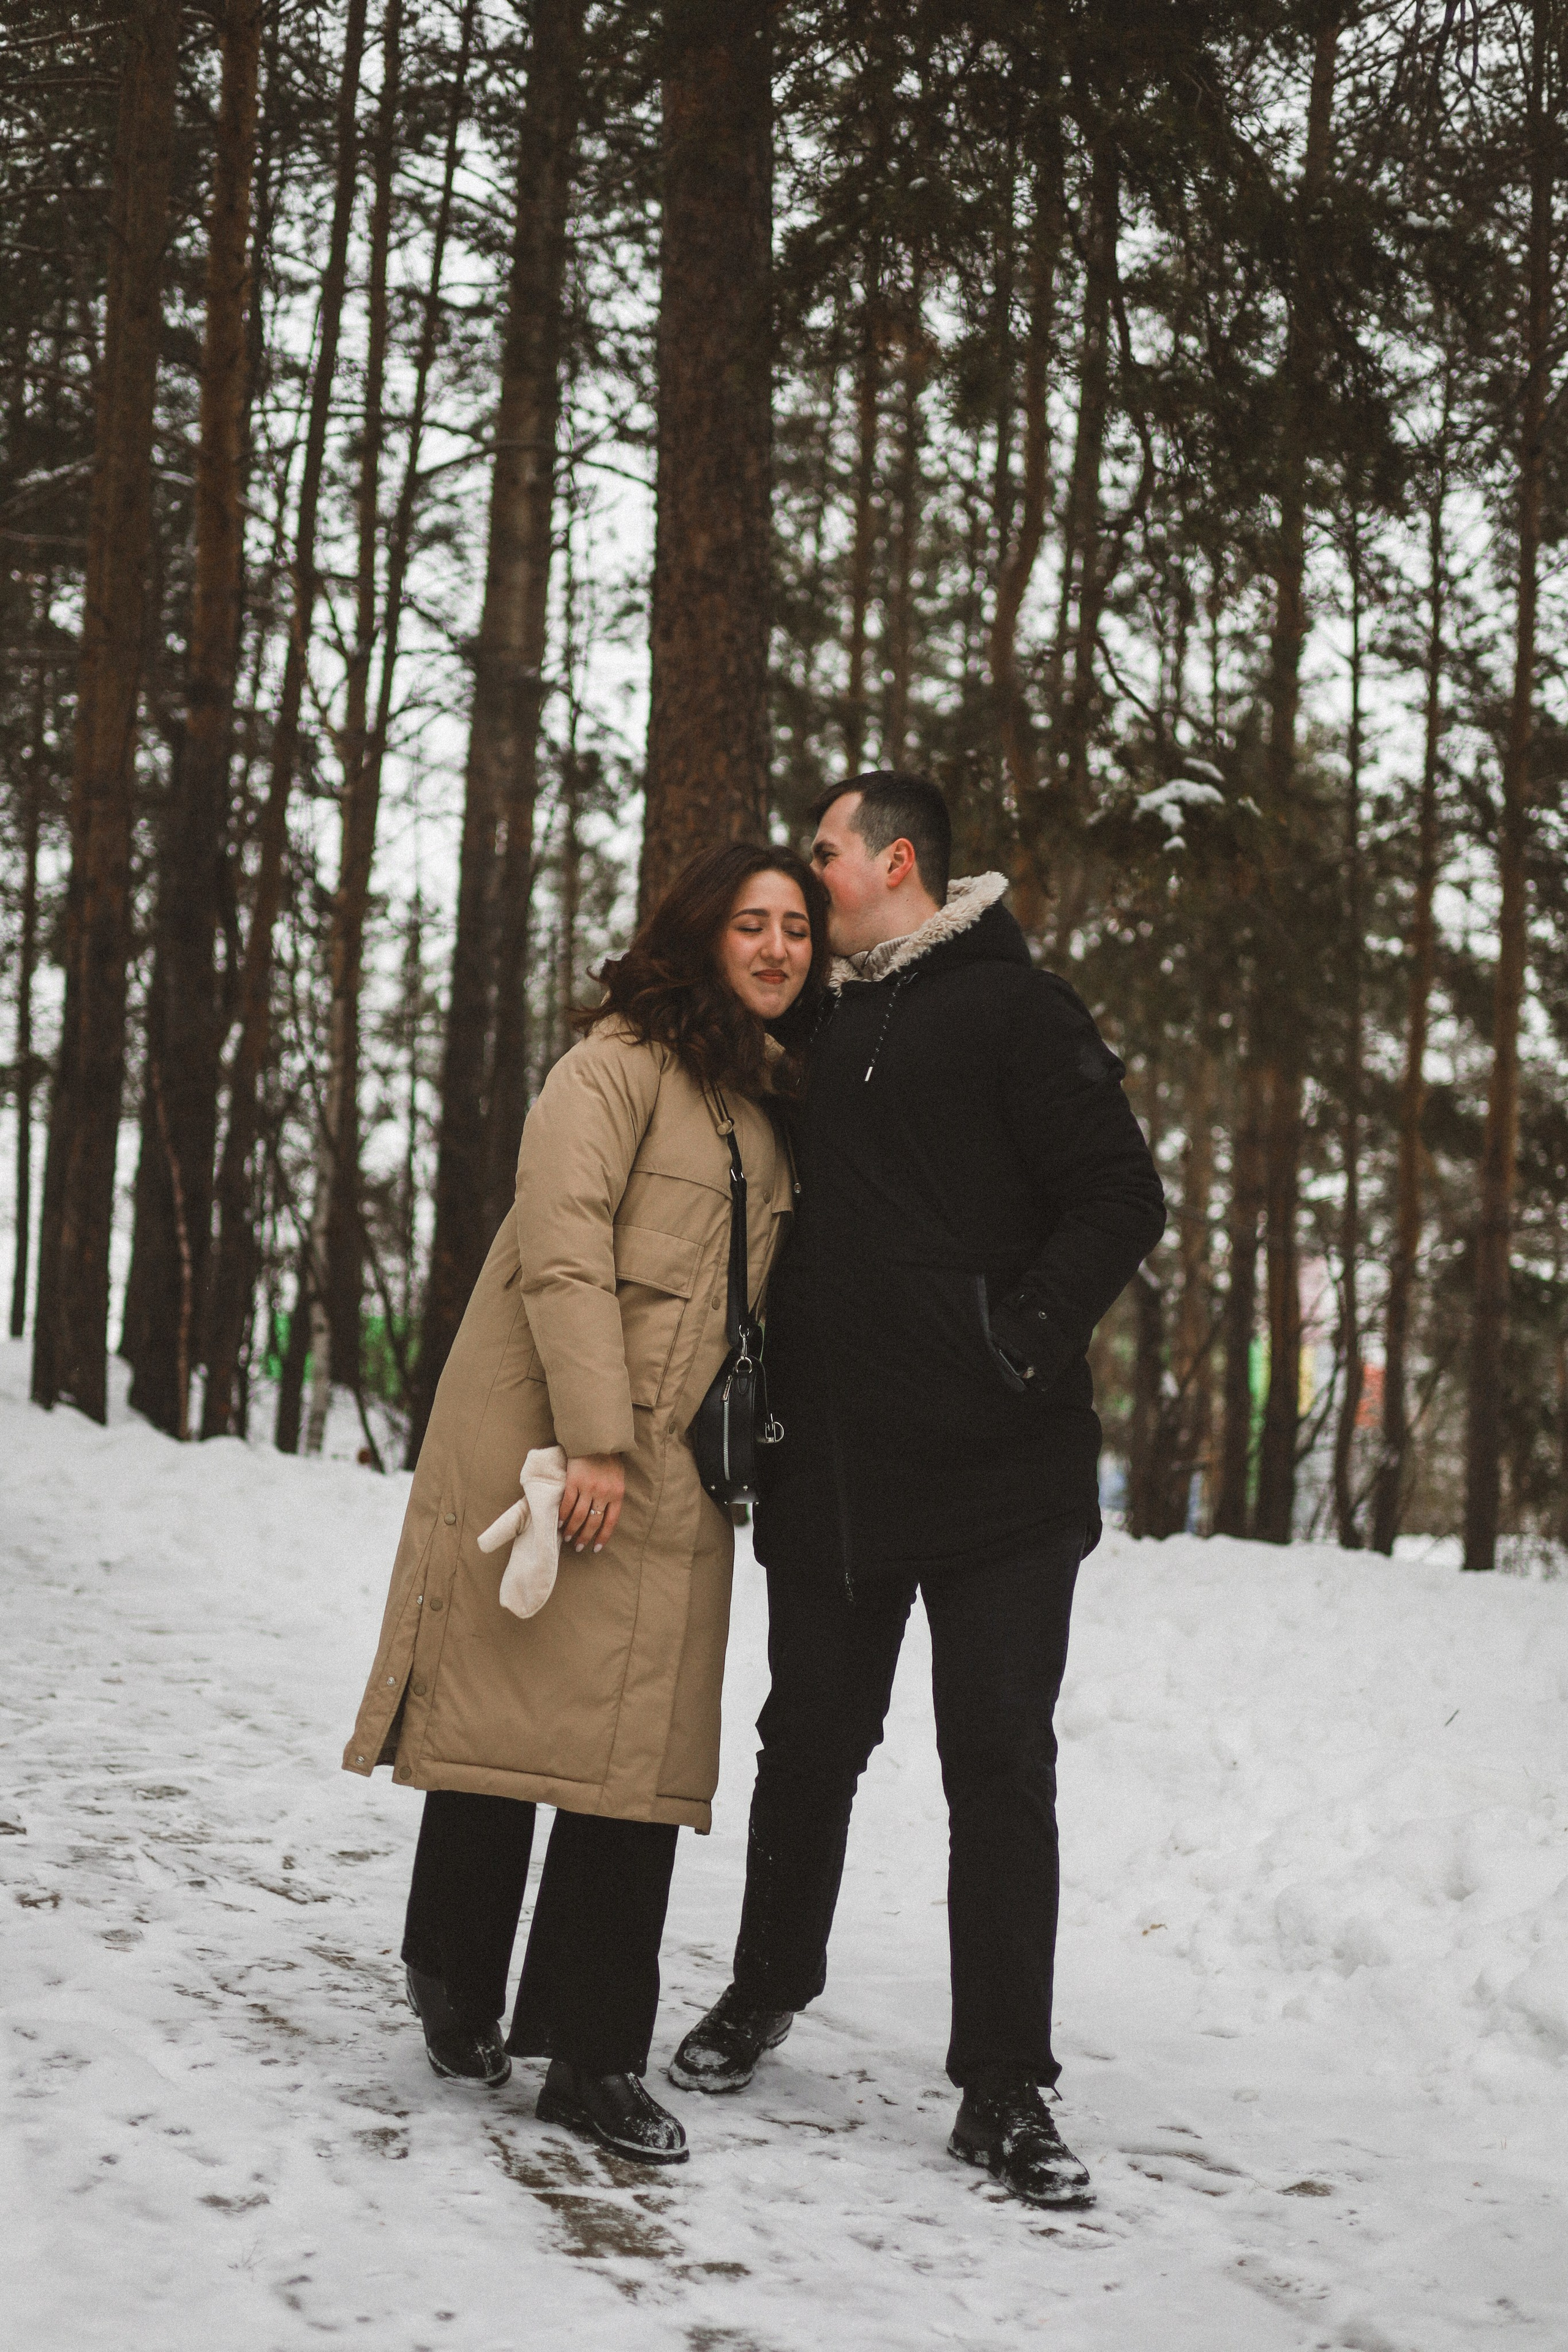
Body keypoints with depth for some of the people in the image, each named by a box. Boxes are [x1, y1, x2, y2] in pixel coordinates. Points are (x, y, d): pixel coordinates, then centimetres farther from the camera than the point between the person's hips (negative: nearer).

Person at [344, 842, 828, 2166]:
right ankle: (457, 1986, 19)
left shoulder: (774, 1100, 18)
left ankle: (594, 2055, 4)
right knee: (514, 1707, -1)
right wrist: (595, 1438, -19)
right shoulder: (625, 1059, -4)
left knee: (642, 1751, -1)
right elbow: (563, 1245, -14)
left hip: (670, 1468, 6)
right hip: (545, 1440, -6)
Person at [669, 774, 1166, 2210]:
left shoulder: (1016, 1011, -3)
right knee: (810, 1742, 14)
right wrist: (760, 1377, 14)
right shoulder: (819, 1031, 16)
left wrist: (1027, 1336, -18)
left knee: (1002, 1768, -2)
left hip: (1001, 1470, -5)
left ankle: (1005, 2090, 5)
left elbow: (1120, 1200, -9)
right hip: (832, 1469, 5)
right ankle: (769, 1989, 35)